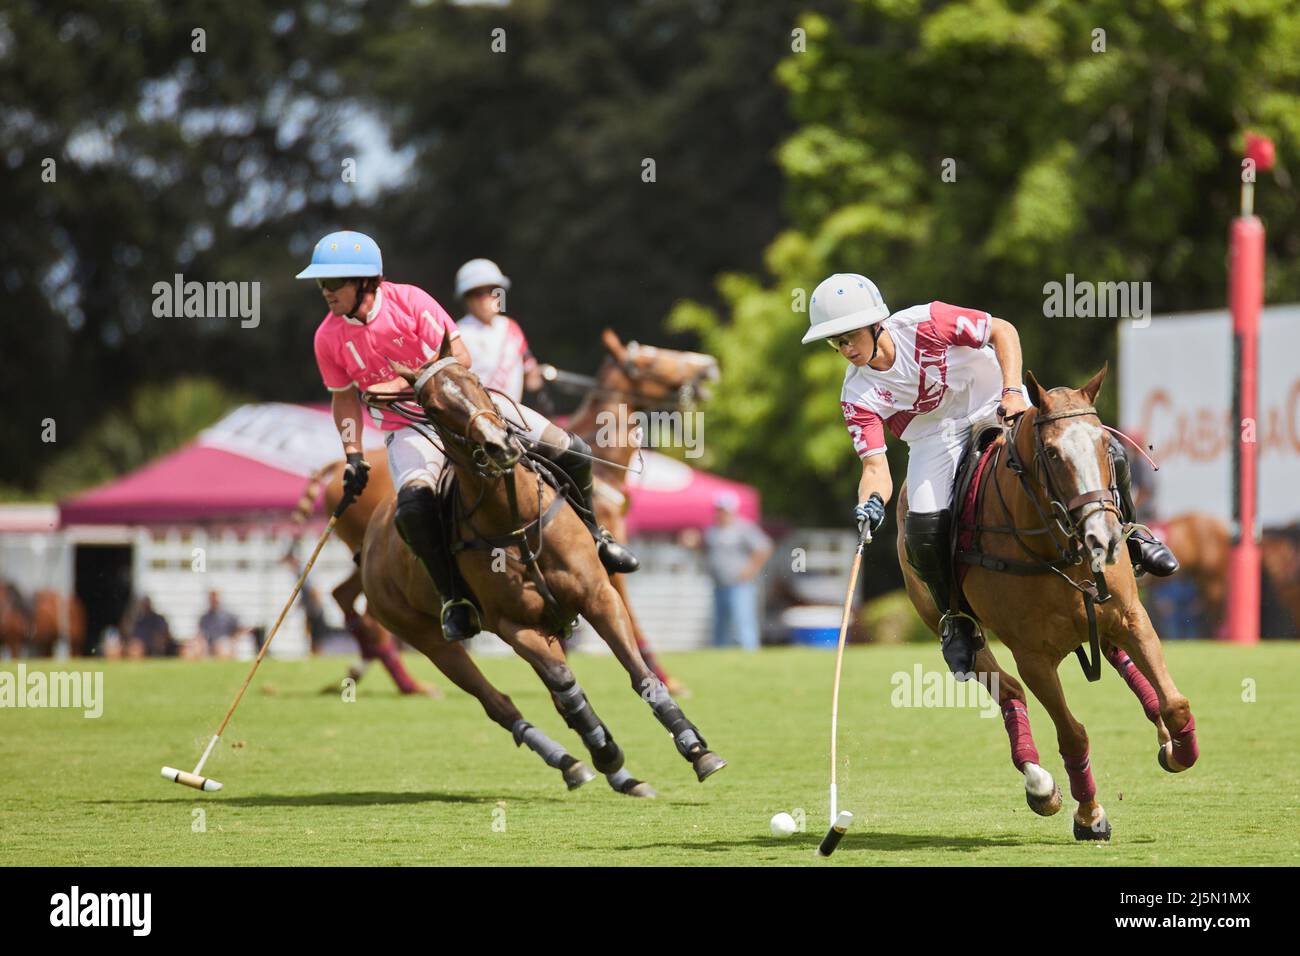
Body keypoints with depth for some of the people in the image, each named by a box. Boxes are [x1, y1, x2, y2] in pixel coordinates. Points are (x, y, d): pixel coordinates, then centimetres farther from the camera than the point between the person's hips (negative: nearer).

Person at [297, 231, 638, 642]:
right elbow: (345, 397, 8)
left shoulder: (409, 301, -14)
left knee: (572, 453, -7)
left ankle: (590, 536, 22)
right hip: (408, 428, 0)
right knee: (413, 504, -35)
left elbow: (459, 358, -15)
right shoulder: (329, 337, -6)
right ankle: (454, 599, -18)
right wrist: (353, 457, -1)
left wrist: (401, 385, -24)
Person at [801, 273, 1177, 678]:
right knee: (925, 528, -24)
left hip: (992, 405, -1)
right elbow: (875, 464, -20)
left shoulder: (924, 323, -24)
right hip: (935, 437, 1)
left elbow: (1002, 331, -15)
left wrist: (1011, 392, -28)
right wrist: (871, 502, -43)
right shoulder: (857, 395, -17)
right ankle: (957, 620, 3)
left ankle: (1125, 534, 11)